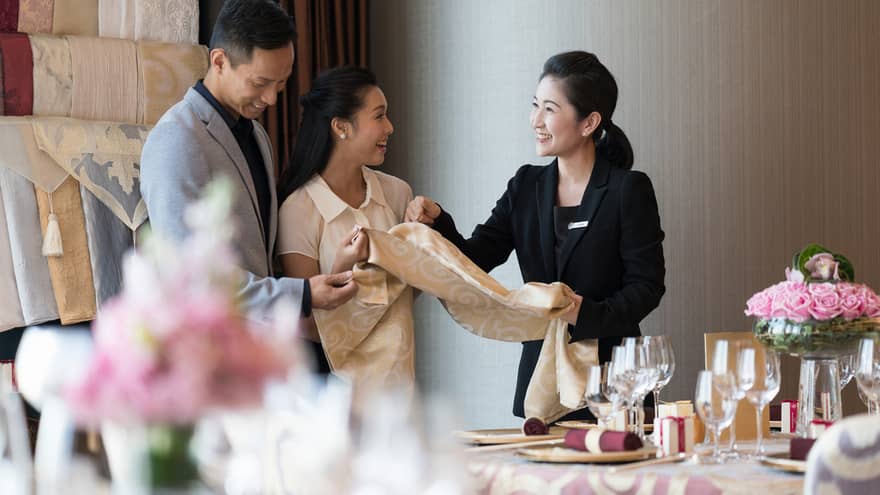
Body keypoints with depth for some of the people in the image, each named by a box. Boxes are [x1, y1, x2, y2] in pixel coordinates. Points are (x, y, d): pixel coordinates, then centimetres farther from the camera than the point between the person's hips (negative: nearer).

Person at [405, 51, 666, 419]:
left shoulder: (628, 190, -5)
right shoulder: (527, 185, 10)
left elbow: (647, 286, -9)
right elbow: (474, 259, 5)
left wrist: (589, 314, -24)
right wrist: (436, 222, -12)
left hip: (608, 374, -4)